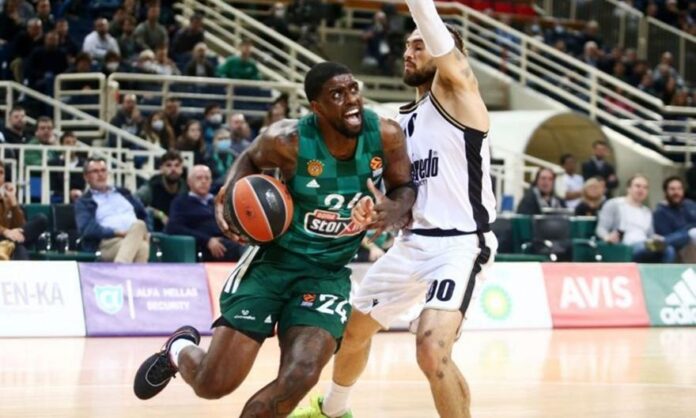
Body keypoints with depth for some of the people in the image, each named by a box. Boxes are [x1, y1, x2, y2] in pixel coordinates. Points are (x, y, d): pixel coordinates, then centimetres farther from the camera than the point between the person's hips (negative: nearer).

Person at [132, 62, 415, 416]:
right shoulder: (288, 140, -18)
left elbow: (405, 188, 3)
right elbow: (250, 160, 4)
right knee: (213, 384, -4)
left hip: (328, 274, 2)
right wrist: (228, 196, -16)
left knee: (299, 378, -21)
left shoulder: (386, 136, -14)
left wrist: (394, 209, -21)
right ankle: (180, 350, 35)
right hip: (273, 260, -2)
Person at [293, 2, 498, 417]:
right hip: (413, 242, 9)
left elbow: (438, 35, -24)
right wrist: (372, 210, -1)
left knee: (433, 352, -27)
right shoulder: (406, 118, 15)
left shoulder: (459, 91, -7)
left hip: (460, 244, -9)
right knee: (353, 330, 23)